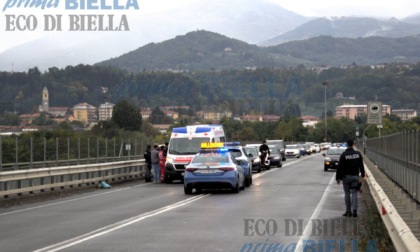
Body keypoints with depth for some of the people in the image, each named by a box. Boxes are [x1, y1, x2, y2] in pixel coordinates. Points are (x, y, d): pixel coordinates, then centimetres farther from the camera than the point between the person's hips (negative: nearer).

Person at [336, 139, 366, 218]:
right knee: (354, 193, 3)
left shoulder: (344, 155, -9)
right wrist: (362, 175, 22)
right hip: (355, 176, 2)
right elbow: (361, 166, 11)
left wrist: (338, 178, -3)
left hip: (346, 177, -2)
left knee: (347, 193, 7)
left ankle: (348, 211, 8)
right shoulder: (358, 154, 2)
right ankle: (354, 210, -10)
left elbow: (339, 167, -9)